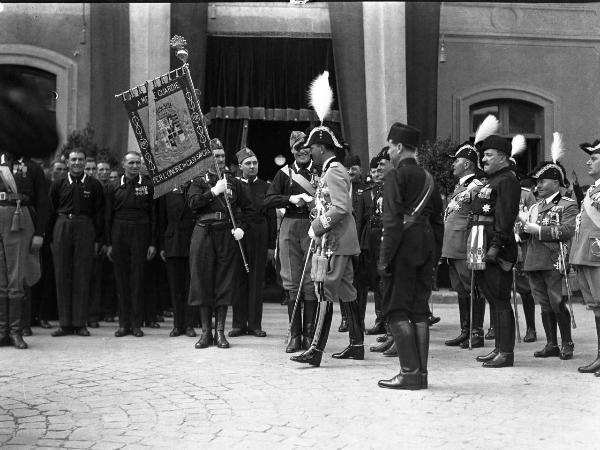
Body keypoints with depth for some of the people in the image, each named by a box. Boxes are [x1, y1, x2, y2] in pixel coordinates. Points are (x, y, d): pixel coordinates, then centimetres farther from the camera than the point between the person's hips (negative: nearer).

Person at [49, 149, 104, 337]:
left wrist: (97, 239, -1)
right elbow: (50, 211, 10)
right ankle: (65, 323, 8)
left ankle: (80, 323, 5)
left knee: (82, 277, -1)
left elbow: (99, 214, 4)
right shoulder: (58, 184, 9)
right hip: (62, 228, 2)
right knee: (62, 276, 2)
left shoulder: (94, 185, 5)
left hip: (85, 230, -1)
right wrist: (50, 238, 3)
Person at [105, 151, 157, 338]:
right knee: (121, 280, 4)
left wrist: (153, 243, -3)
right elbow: (109, 216, 9)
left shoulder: (149, 186, 3)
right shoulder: (114, 187, 8)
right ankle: (123, 323, 10)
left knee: (138, 279, -1)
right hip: (119, 234, 2)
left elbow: (154, 215, 3)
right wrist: (108, 243, 4)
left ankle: (136, 324, 5)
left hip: (140, 234, -2)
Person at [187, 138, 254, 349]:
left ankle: (220, 331, 8)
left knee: (225, 283, 1)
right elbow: (193, 203, -10)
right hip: (204, 235, -1)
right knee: (203, 282, 0)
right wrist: (214, 191, -17)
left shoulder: (235, 183, 13)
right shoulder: (199, 182, 8)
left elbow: (248, 209, 14)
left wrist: (241, 228, -1)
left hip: (228, 236, 1)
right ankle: (206, 331, 10)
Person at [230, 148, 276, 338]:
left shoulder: (265, 187, 9)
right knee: (239, 280, 2)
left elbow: (271, 218, 7)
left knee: (257, 281, 2)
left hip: (259, 238, 1)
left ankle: (255, 324, 8)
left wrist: (271, 244, 2)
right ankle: (239, 323, 10)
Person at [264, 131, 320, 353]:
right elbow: (268, 200, 4)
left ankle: (310, 335, 7)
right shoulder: (284, 173, 11)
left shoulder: (321, 171, 7)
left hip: (313, 228, -2)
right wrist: (291, 199, -10)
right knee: (291, 282, 3)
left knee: (311, 282, -1)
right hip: (289, 227, 2)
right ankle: (295, 335, 9)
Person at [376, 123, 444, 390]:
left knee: (396, 309, -2)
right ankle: (421, 372, 12)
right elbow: (437, 220, 17)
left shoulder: (396, 176, -8)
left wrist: (384, 257, -16)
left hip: (404, 247, -7)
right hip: (426, 245, 8)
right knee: (419, 308, 10)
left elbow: (393, 221, -16)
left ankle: (410, 372, -6)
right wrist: (434, 256, 20)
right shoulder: (428, 178, 15)